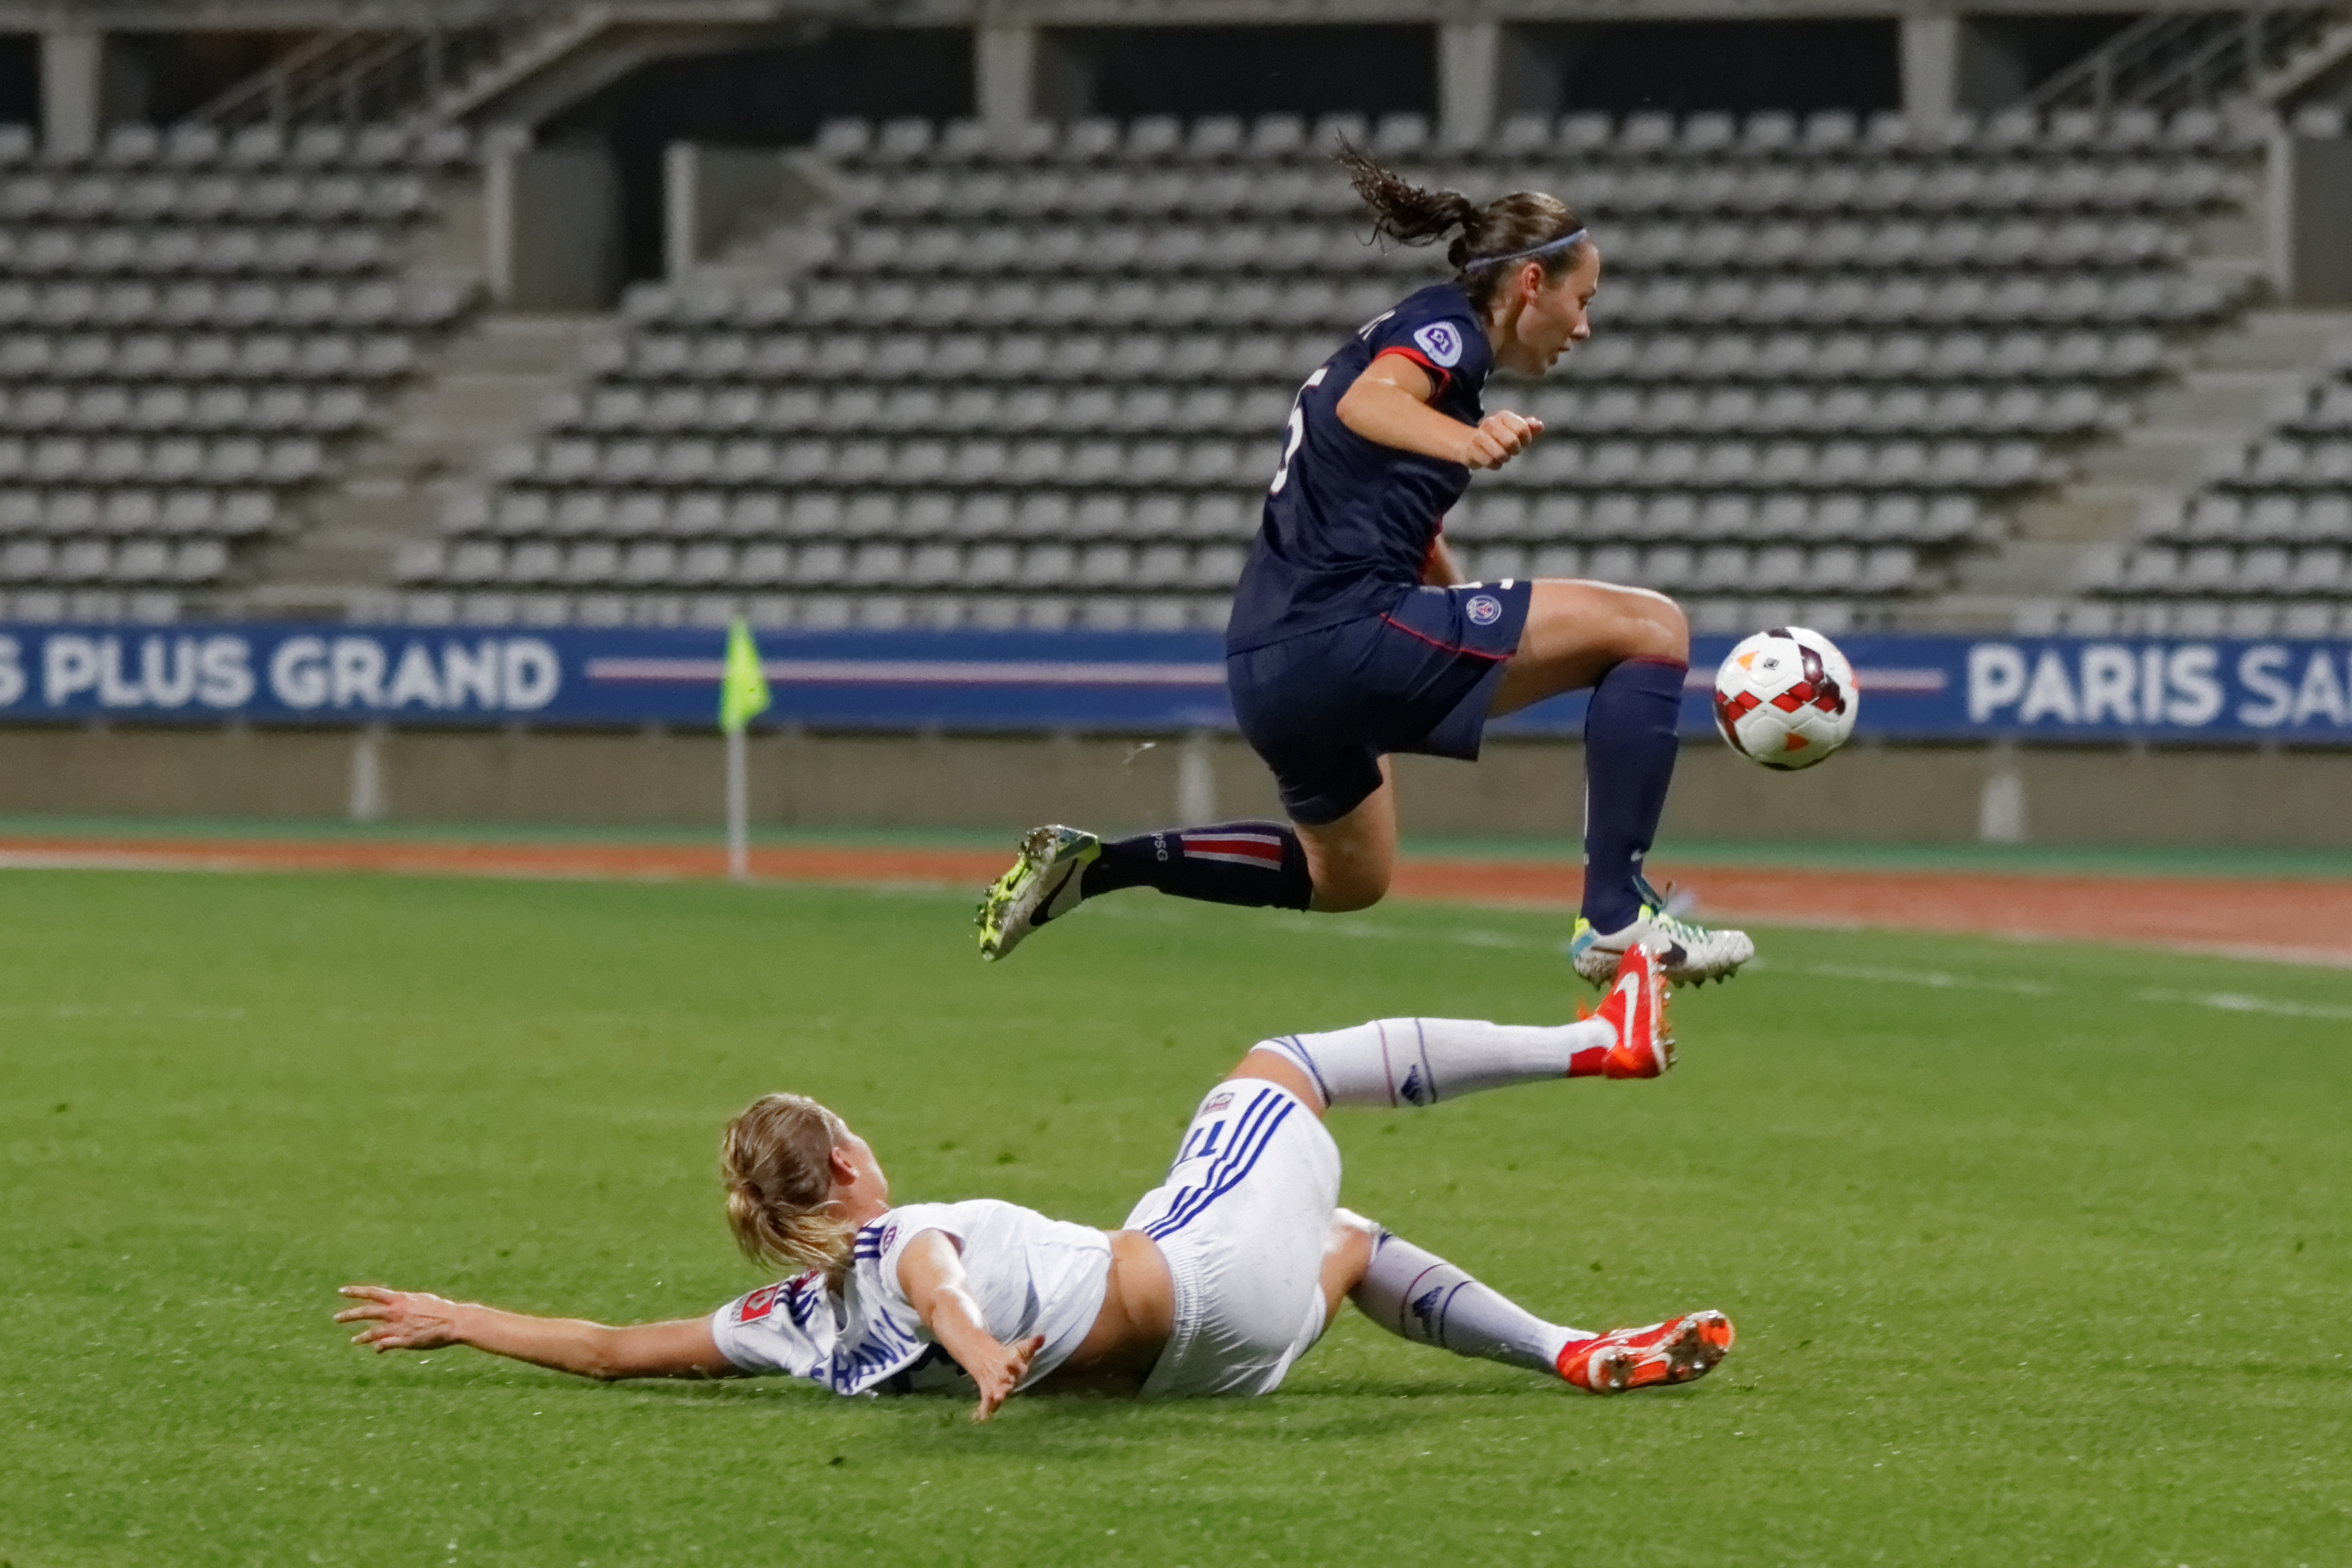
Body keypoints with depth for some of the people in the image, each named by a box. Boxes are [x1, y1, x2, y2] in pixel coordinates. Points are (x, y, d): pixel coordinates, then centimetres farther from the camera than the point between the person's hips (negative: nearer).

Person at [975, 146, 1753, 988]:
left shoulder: (1410, 334, 24)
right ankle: (1616, 918, -19)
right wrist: (1464, 442, -49)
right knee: (1652, 626, -12)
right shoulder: (1446, 324, -5)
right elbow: (1367, 402, -30)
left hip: (1272, 666, 10)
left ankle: (1093, 864, 25)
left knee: (1346, 878, 33)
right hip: (1344, 630, -10)